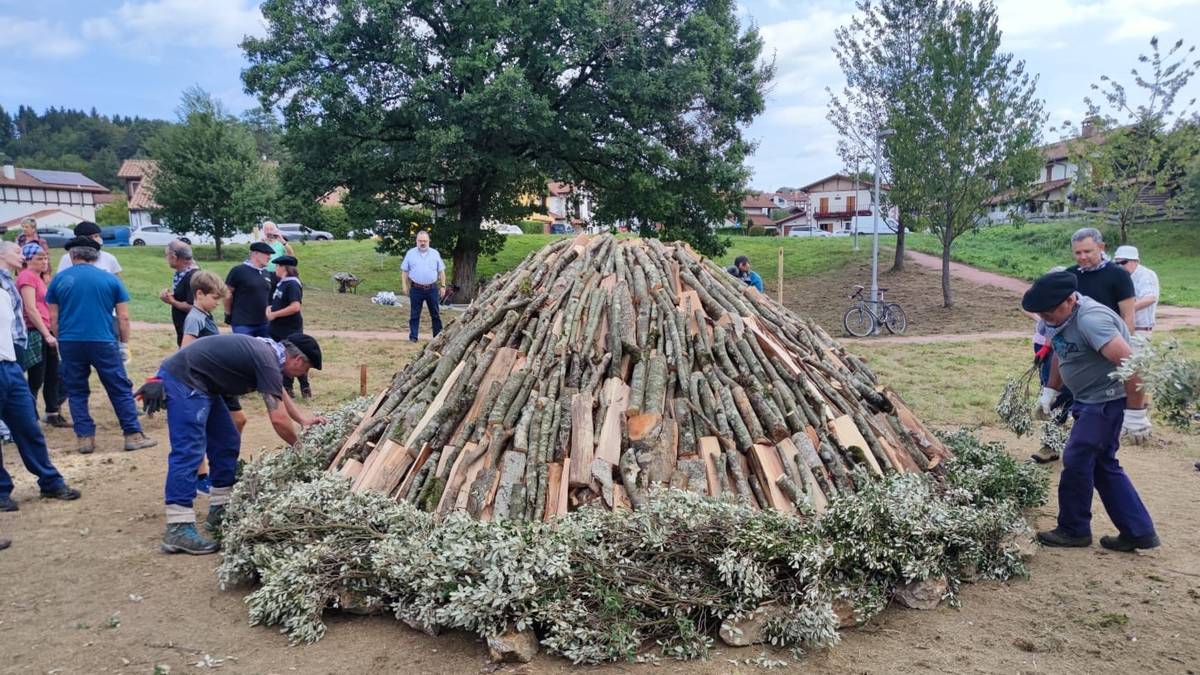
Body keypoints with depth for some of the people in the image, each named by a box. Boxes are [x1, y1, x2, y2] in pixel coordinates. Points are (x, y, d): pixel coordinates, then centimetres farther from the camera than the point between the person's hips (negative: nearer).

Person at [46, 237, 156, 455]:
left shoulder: (59, 279, 5)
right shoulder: (110, 279, 3)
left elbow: (53, 318, 7)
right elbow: (123, 317, 1)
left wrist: (60, 342, 17)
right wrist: (124, 344, 9)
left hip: (70, 343, 2)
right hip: (103, 342, -1)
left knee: (76, 392, 12)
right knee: (120, 389, 4)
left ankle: (85, 438, 11)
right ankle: (133, 435, 3)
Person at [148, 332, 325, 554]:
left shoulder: (269, 350, 10)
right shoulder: (268, 362, -19)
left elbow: (280, 392, 29)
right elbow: (279, 419, -20)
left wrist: (303, 419, 20)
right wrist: (299, 446, -3)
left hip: (199, 383, 11)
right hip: (183, 380, -11)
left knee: (227, 443, 12)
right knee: (188, 451, -16)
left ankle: (220, 510, 17)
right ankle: (177, 529, -18)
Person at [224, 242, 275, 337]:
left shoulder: (265, 274, 13)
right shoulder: (238, 271, -7)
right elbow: (228, 294, -3)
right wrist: (228, 314, 1)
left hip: (263, 324, 7)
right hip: (243, 324, -7)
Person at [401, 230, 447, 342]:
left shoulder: (435, 253, 6)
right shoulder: (410, 253, 4)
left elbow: (441, 271, 9)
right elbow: (404, 271, 6)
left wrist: (443, 286, 3)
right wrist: (405, 286, -1)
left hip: (432, 289, 1)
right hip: (416, 289, -1)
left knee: (435, 314, 7)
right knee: (414, 315, 3)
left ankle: (438, 336, 15)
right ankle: (413, 337, 9)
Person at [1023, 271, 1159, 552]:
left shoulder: (1090, 320, -27)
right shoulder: (1061, 317, 3)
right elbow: (1060, 354, 21)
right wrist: (1050, 391, 17)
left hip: (1109, 400, -10)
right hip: (1091, 400, 10)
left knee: (1077, 460, -4)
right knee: (1103, 465, 13)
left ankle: (1074, 530, 12)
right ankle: (1139, 532, 21)